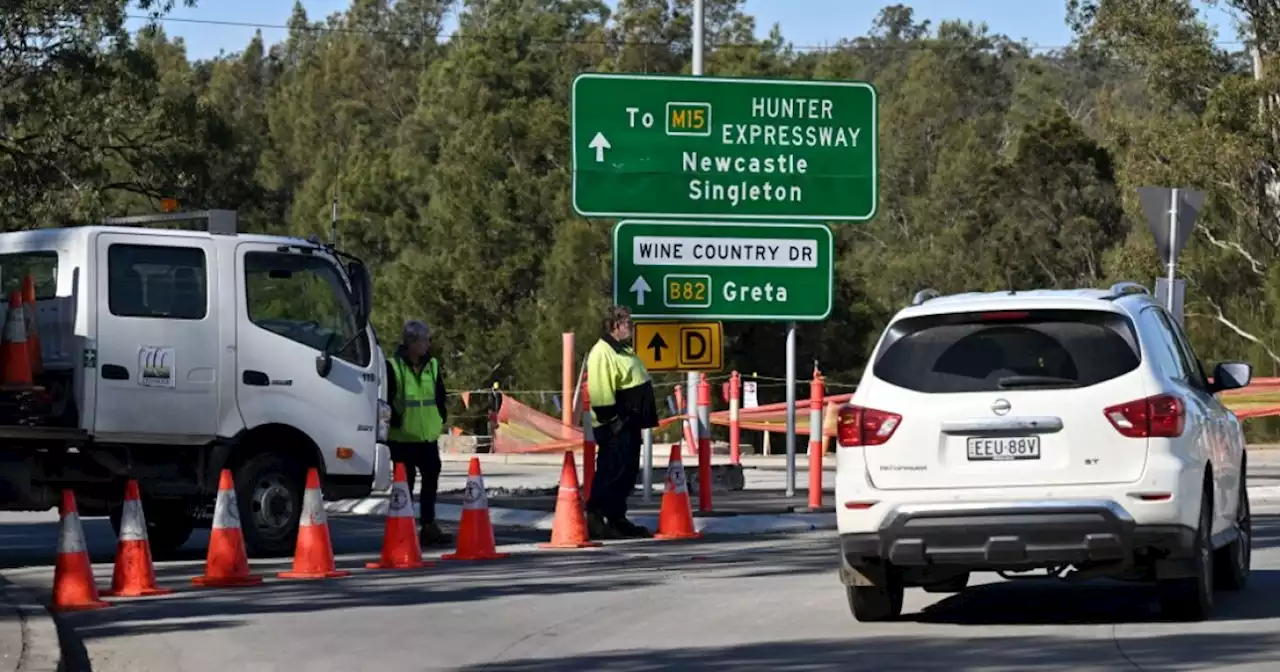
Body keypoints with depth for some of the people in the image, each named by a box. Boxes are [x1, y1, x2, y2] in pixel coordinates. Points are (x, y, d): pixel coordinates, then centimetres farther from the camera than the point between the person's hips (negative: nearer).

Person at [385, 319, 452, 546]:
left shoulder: (432, 366, 9)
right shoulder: (393, 367, -10)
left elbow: (440, 396, 17)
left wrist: (442, 419, 10)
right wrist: (395, 422, -10)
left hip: (428, 435, 6)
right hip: (402, 438, -6)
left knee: (431, 477, 8)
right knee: (406, 481, -2)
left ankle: (428, 525, 18)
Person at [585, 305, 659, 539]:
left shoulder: (623, 350, 18)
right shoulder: (602, 353, -16)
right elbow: (600, 392, -22)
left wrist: (646, 417, 24)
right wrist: (611, 419, -23)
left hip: (629, 423, 10)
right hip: (615, 426, -10)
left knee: (628, 472, 13)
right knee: (612, 472, -11)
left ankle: (617, 518, 19)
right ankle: (595, 518, -9)